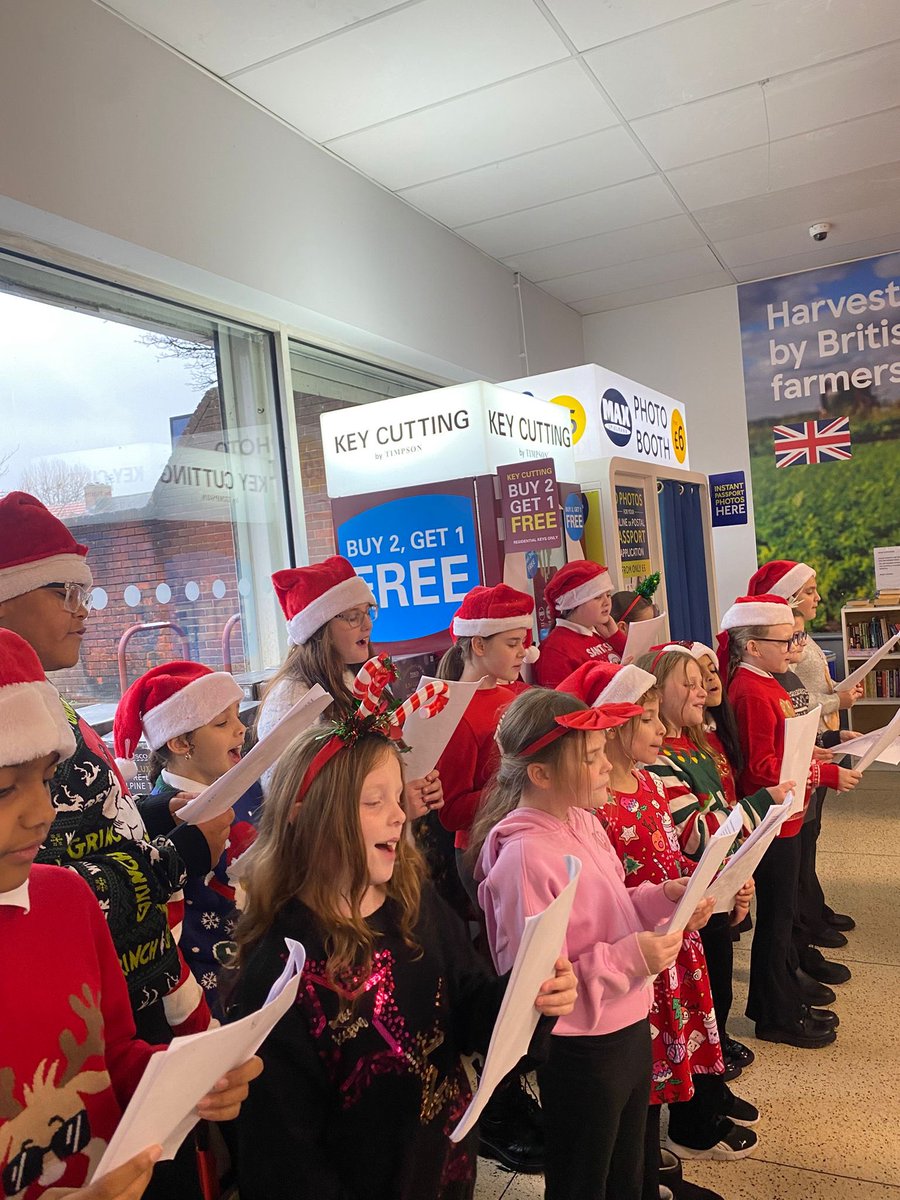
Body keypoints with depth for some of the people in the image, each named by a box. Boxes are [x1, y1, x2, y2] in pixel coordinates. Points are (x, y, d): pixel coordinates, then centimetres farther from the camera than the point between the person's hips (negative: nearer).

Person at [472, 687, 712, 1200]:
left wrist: (663, 897, -4)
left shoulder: (584, 822, 0)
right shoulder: (525, 856, -27)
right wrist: (629, 958, -28)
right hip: (581, 1048, -8)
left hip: (630, 1028, 8)